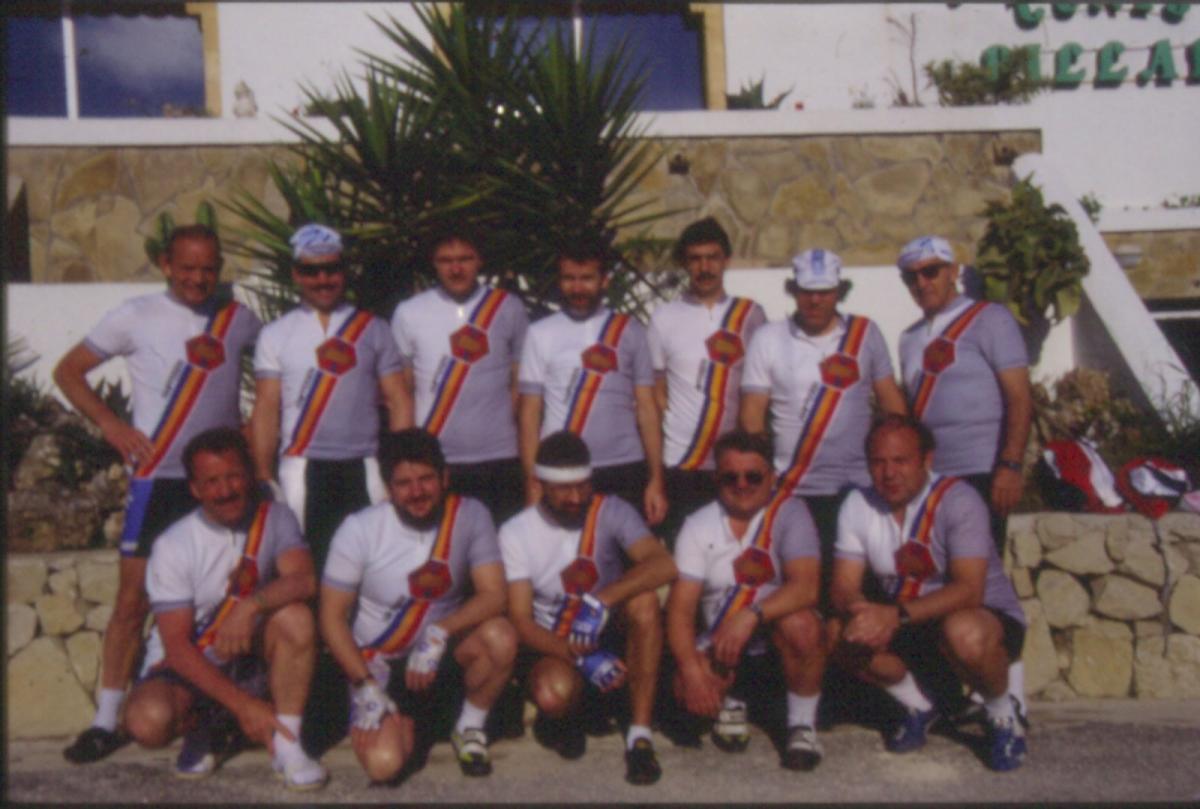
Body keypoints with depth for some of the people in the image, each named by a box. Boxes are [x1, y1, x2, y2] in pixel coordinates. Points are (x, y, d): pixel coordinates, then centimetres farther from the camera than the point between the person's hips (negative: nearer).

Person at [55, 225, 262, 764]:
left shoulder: (237, 318, 6)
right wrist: (109, 423, -8)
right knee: (134, 598, -1)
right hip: (157, 479, -2)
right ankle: (106, 720, 9)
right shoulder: (136, 316, -1)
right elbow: (68, 372, 5)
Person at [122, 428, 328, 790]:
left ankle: (287, 746, -19)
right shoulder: (173, 546, -14)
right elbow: (177, 646, -17)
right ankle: (200, 725, 5)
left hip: (250, 659, 1)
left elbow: (304, 580, -24)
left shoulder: (274, 518, -7)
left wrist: (250, 605, -43)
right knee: (148, 721, -33)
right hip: (188, 666, -1)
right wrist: (242, 705, -24)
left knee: (295, 616, -29)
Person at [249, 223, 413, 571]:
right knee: (306, 560, 1)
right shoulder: (276, 334, 8)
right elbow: (266, 410, 6)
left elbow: (398, 402, 6)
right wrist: (264, 478, -2)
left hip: (363, 467, 0)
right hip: (302, 469, 0)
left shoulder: (373, 329, 8)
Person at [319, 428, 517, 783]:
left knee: (500, 636, -31)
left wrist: (439, 635, -29)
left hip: (443, 652, 1)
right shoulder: (360, 529, -14)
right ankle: (410, 723, 17)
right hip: (378, 663, 0)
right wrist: (365, 687, -18)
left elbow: (493, 594, -14)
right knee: (383, 763, -23)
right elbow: (332, 616, -10)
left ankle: (469, 729, -1)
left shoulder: (470, 515, -11)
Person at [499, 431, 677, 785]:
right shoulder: (516, 533, -9)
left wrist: (601, 602, -38)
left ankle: (640, 735, -23)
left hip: (611, 633, 1)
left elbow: (664, 565, -26)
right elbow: (521, 621, -14)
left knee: (643, 598, -31)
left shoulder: (610, 511, -9)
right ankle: (562, 717, 7)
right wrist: (580, 656, -29)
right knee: (553, 694, -35)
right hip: (553, 645, -1)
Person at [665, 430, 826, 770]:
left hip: (776, 633, -2)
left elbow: (805, 587, -24)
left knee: (799, 625, -35)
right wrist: (691, 669, -26)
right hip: (721, 642, 2)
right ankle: (732, 700, 14)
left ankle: (802, 725, -8)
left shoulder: (789, 513, -9)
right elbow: (680, 607, -10)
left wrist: (751, 616, -38)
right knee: (688, 687, -26)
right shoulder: (698, 526, -3)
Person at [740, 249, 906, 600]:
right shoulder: (768, 339, 2)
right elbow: (752, 413, 3)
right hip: (795, 491, -1)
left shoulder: (866, 333, 6)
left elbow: (891, 402, 9)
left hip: (860, 487, 1)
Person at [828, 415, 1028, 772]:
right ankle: (916, 708, 8)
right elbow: (844, 586, -10)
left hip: (988, 616, -4)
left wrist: (898, 615, -41)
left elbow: (969, 590, -29)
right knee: (839, 632, -20)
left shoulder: (957, 499, -20)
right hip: (911, 632, 5)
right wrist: (860, 611, -34)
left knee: (963, 633, -38)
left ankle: (1003, 716, -4)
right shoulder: (858, 505, -6)